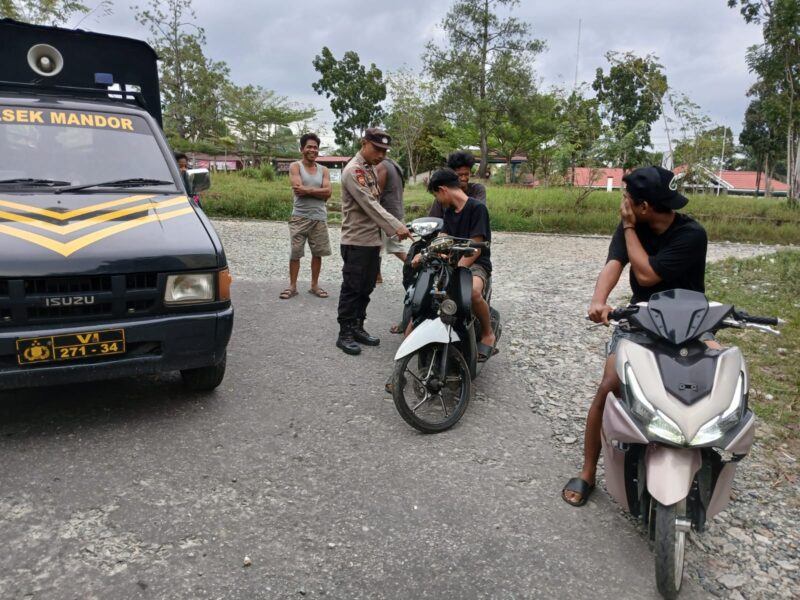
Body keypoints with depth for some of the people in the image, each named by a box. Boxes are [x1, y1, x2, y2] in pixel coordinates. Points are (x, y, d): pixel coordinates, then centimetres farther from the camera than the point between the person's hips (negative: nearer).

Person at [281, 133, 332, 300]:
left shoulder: (323, 170, 10)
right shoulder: (295, 166, 0)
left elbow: (327, 193, -4)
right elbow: (298, 189, -15)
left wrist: (308, 190, -12)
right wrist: (318, 191, -7)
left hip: (319, 217, 3)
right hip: (300, 216, -3)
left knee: (317, 253, 8)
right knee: (295, 253, 1)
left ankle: (314, 285, 19)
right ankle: (292, 286, 10)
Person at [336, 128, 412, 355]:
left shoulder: (371, 169, 15)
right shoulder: (353, 170, -15)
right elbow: (370, 205, -25)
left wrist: (381, 234, 17)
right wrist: (396, 227, -32)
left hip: (372, 241, 9)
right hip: (356, 242, -9)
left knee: (366, 289, 13)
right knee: (352, 289, -3)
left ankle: (357, 328, 22)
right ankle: (345, 334, 5)